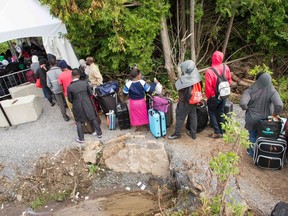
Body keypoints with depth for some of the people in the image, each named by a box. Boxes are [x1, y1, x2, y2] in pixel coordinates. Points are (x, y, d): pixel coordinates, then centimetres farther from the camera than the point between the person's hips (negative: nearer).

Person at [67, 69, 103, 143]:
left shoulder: (70, 87, -17)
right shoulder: (85, 82, -12)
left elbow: (70, 99, -6)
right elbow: (90, 93, -1)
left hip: (77, 106, -2)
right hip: (87, 104, 2)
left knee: (78, 122, 16)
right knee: (92, 118, 18)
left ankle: (81, 138, 23)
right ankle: (99, 133, 31)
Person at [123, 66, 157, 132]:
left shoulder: (128, 83, -19)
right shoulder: (142, 82, -19)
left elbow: (125, 93, -10)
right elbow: (149, 90, -11)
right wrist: (154, 83, 0)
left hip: (133, 103, -1)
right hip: (141, 102, 1)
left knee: (136, 115, 17)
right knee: (143, 114, 21)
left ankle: (138, 128, 30)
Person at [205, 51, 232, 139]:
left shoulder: (209, 71, -25)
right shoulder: (226, 67, -9)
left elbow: (208, 87, -19)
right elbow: (229, 80, 4)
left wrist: (208, 96, -2)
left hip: (214, 97, -5)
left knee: (212, 112, 13)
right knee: (221, 112, 18)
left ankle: (217, 132, 11)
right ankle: (222, 132, 26)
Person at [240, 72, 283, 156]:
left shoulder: (250, 90, -22)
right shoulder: (272, 91, -19)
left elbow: (242, 103, -35)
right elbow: (279, 105, -31)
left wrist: (247, 108, -12)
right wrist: (275, 114, -11)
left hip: (252, 118, -1)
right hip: (265, 119, 1)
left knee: (252, 135, 23)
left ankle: (252, 152, 41)